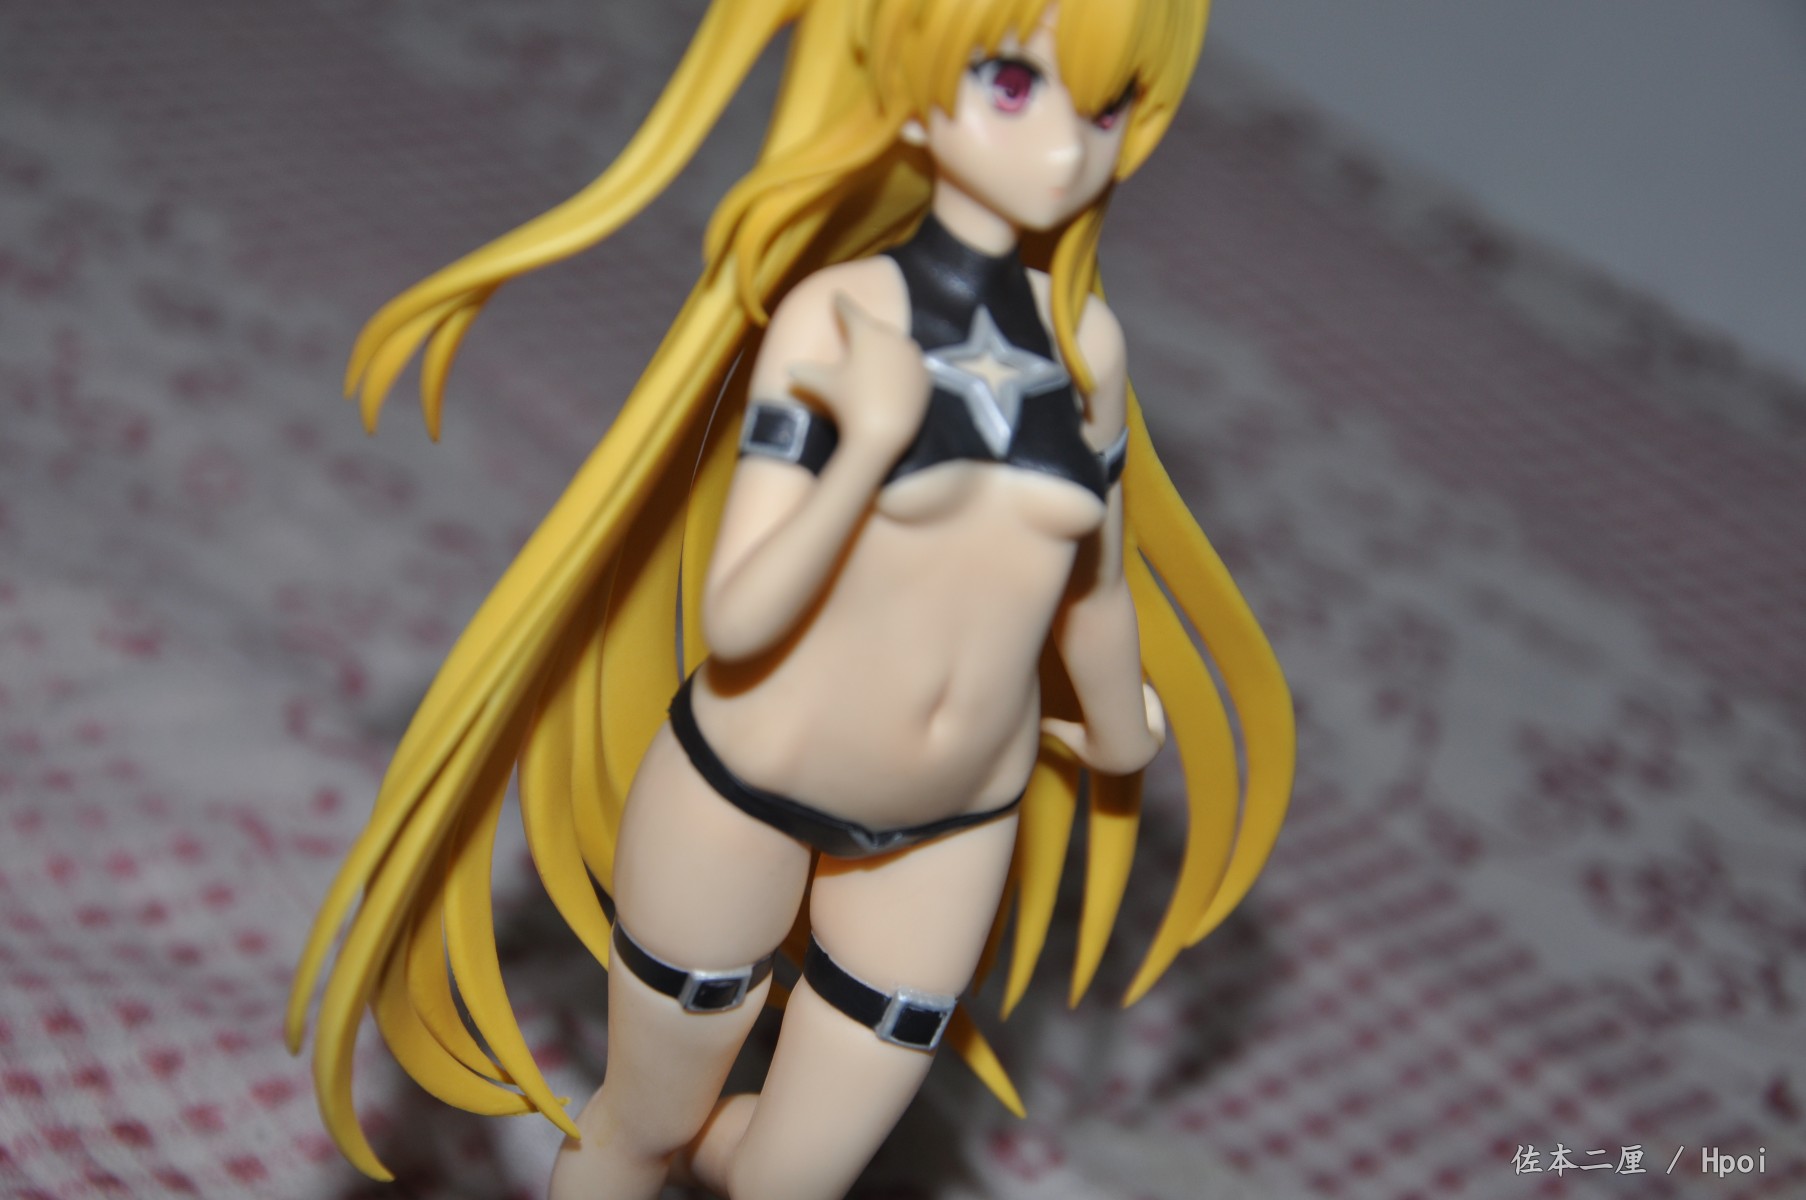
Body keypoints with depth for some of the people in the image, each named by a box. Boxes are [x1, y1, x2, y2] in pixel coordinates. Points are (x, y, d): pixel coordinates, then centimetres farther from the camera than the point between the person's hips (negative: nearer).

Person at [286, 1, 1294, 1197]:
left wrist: (1120, 742, 24)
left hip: (947, 832, 4)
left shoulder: (1088, 340, -8)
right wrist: (873, 446, -33)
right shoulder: (835, 318, -19)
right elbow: (734, 620, -21)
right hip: (744, 789, -4)